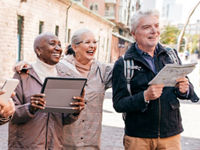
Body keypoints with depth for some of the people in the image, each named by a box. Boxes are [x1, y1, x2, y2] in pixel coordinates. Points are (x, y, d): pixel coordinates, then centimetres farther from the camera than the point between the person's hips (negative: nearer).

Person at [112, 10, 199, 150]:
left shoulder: (171, 55, 6)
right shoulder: (123, 64, -5)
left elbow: (188, 88, 12)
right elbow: (118, 104, -8)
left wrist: (185, 90, -11)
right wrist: (145, 96, -24)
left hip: (171, 135, 3)